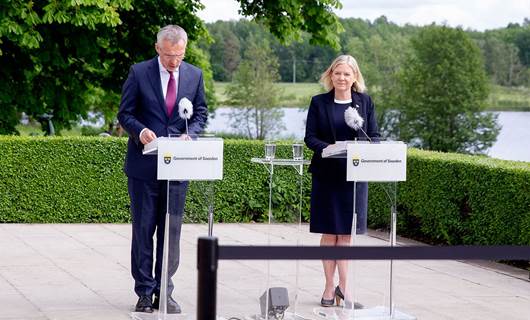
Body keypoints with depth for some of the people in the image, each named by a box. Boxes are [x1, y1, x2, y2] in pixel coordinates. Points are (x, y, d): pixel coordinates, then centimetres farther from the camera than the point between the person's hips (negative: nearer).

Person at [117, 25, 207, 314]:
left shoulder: (194, 75, 6)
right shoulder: (139, 73, -3)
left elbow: (200, 114, 11)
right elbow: (125, 114, -1)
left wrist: (189, 134, -10)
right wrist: (140, 131, -21)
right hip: (144, 164, -2)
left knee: (171, 230, 5)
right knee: (143, 229, 3)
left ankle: (164, 291, 12)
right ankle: (145, 292, 10)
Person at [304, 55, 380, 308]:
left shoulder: (364, 101, 6)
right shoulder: (319, 102, 3)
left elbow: (375, 136, 5)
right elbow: (310, 137, -1)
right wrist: (327, 148, -20)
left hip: (354, 174, 1)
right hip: (326, 173, -1)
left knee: (346, 232, 3)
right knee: (329, 233, 3)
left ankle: (341, 287, 7)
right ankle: (330, 286, 10)